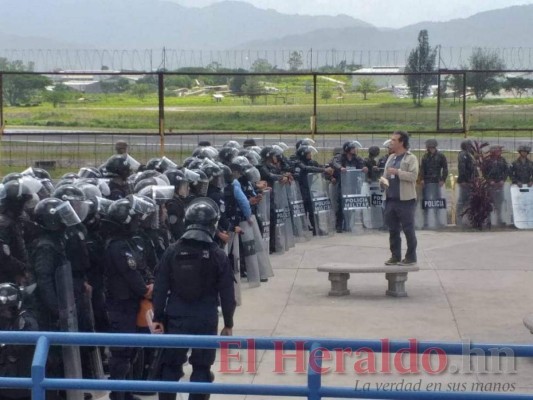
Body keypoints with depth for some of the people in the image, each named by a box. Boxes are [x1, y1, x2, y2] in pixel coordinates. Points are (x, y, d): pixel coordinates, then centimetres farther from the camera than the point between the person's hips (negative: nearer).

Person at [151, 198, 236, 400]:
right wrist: (228, 323, 7)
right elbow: (227, 293, -3)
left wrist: (158, 317, 5)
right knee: (201, 368, 7)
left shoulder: (172, 251, -2)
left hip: (176, 317, 2)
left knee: (170, 365, 12)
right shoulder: (218, 255, -6)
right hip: (206, 319, -2)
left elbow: (160, 288, -1)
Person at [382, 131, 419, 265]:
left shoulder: (411, 158, -5)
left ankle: (411, 257, 6)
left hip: (405, 200, -7)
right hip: (391, 199, 7)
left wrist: (397, 172, -17)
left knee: (408, 229, -1)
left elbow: (413, 175, -17)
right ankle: (395, 256, 18)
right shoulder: (391, 158, 17)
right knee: (393, 230, 10)